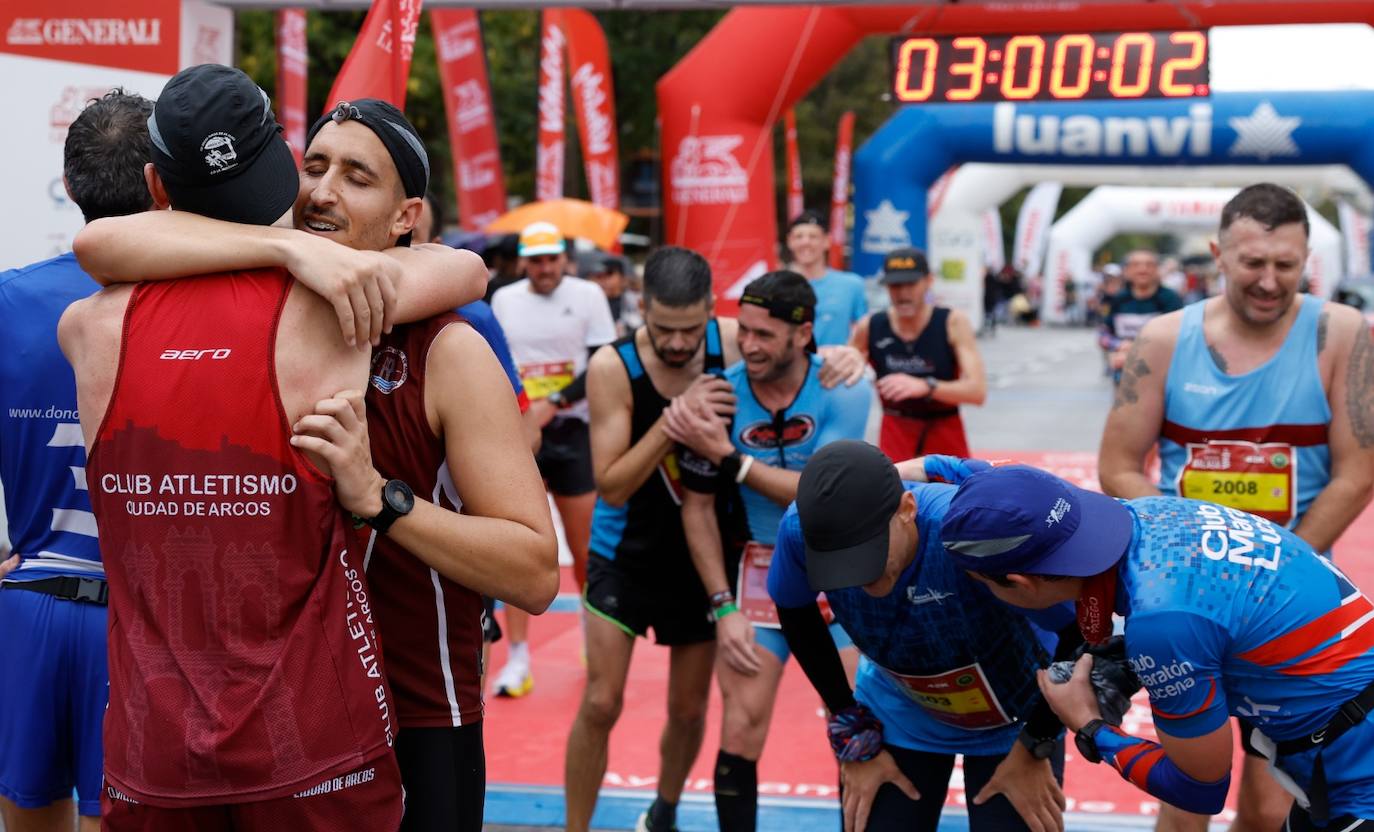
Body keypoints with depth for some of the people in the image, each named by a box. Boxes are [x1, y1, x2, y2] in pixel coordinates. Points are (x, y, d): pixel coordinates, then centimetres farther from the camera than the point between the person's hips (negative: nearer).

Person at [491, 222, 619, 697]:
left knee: (585, 549, 4)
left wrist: (553, 403, -16)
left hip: (572, 432, -2)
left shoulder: (588, 296, -2)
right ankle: (518, 660, 0)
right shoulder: (503, 300, 7)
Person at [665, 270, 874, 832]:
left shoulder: (845, 391, -14)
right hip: (757, 569, 0)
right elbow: (697, 507, -3)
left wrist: (726, 456, -26)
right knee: (741, 733, -6)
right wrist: (723, 606, -8)